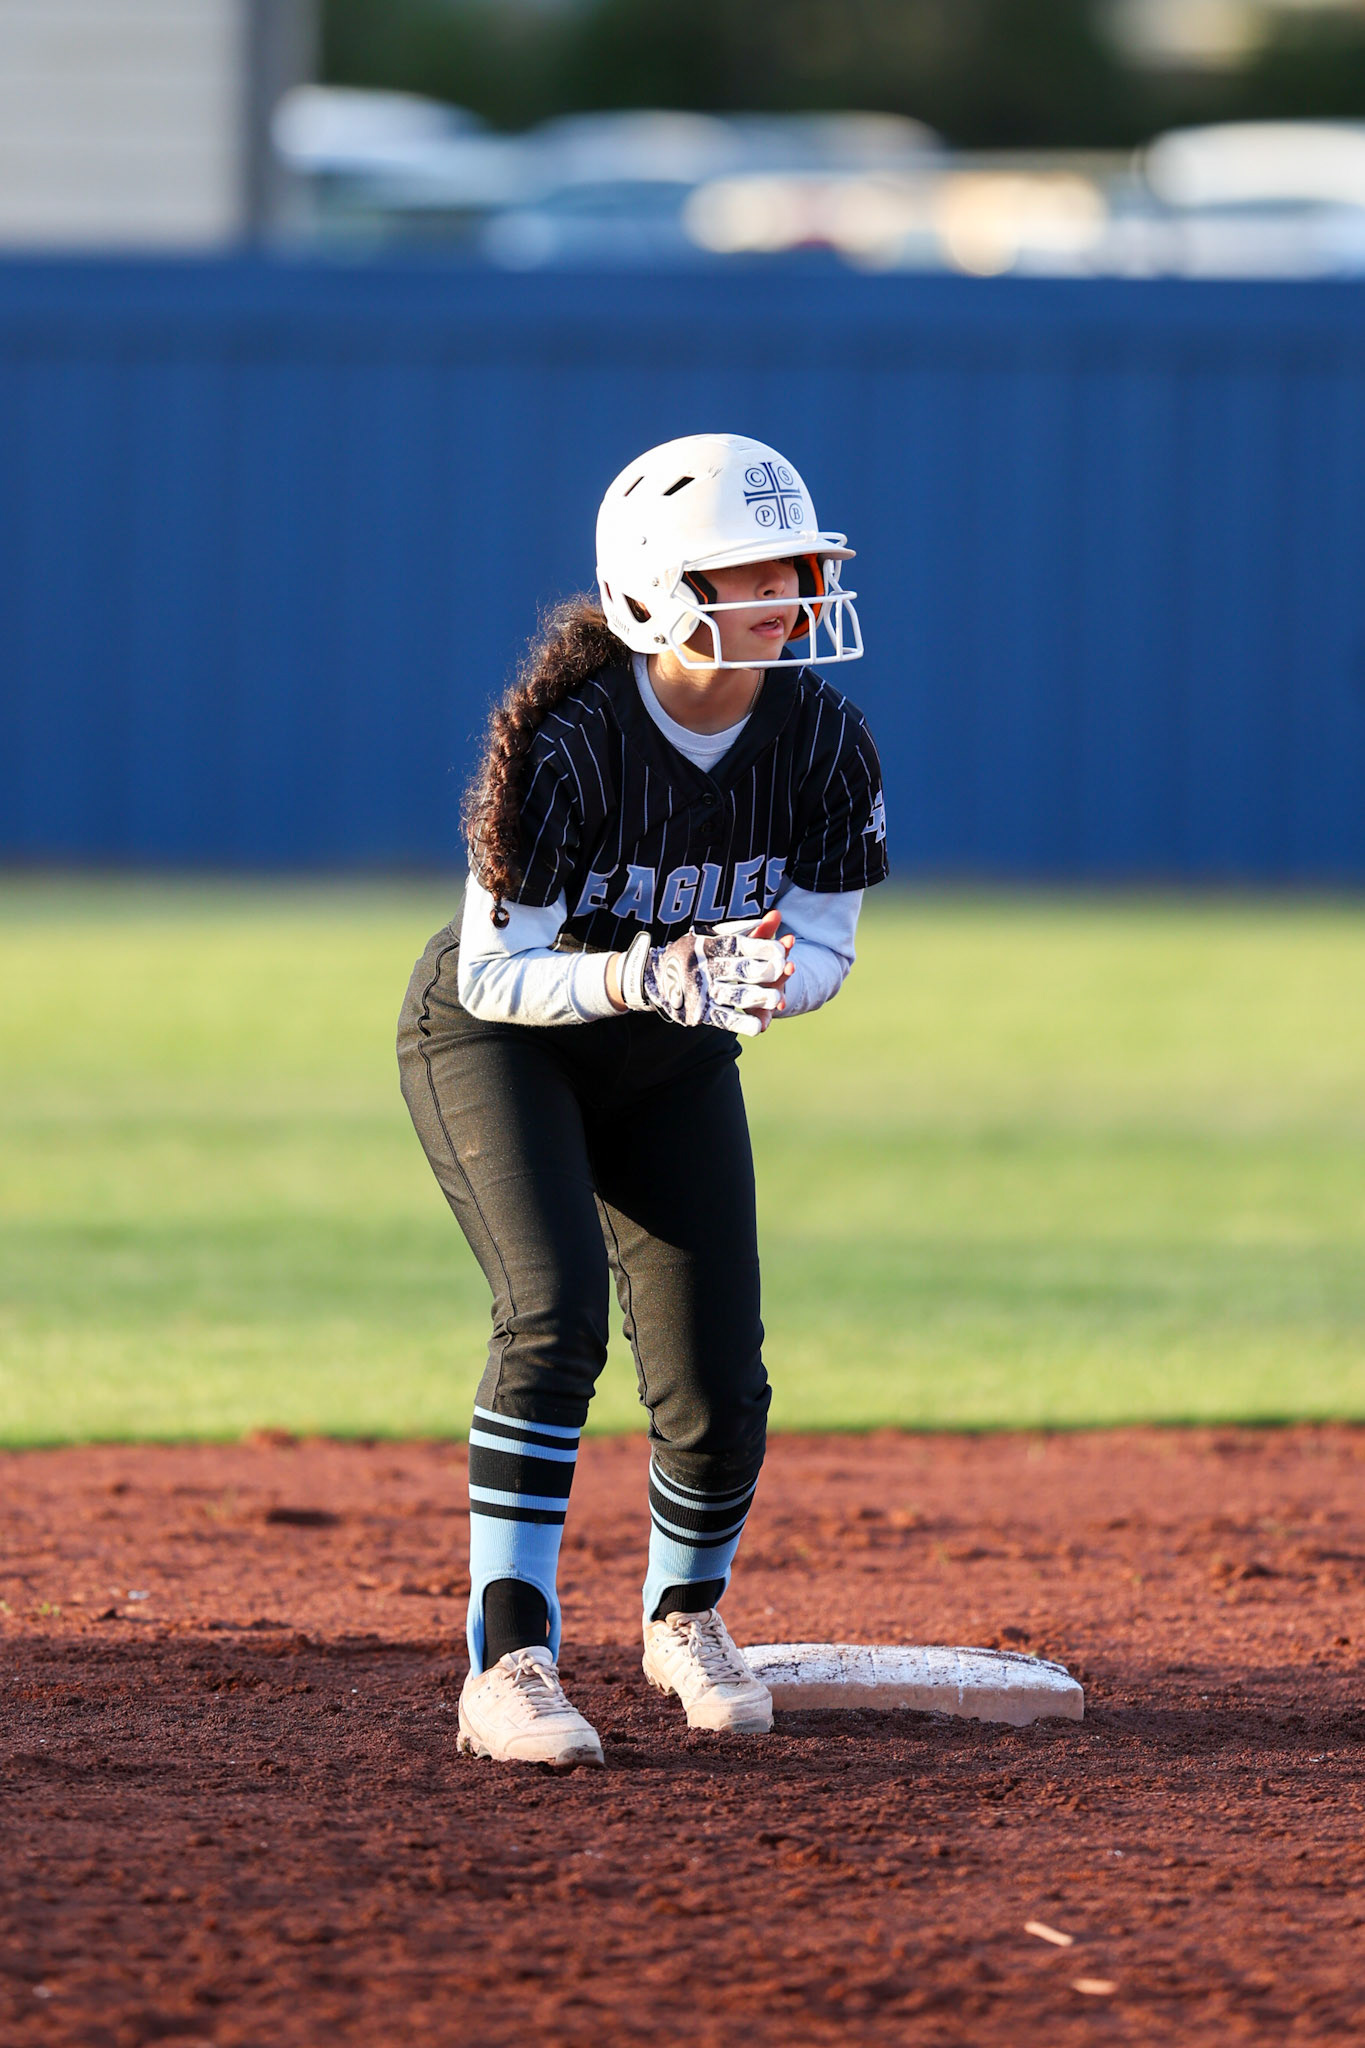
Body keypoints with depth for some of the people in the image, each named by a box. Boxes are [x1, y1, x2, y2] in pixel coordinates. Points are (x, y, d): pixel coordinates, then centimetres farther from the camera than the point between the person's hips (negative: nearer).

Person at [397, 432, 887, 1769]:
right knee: (555, 1309, -28)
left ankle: (686, 1617, 28)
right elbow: (495, 973, -28)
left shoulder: (822, 740, -18)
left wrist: (767, 977, -33)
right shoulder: (566, 741, -31)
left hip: (673, 1063, 4)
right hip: (495, 1041, -4)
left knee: (718, 1385, -4)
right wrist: (641, 976, -45)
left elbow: (823, 947, -9)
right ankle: (508, 1664, -28)